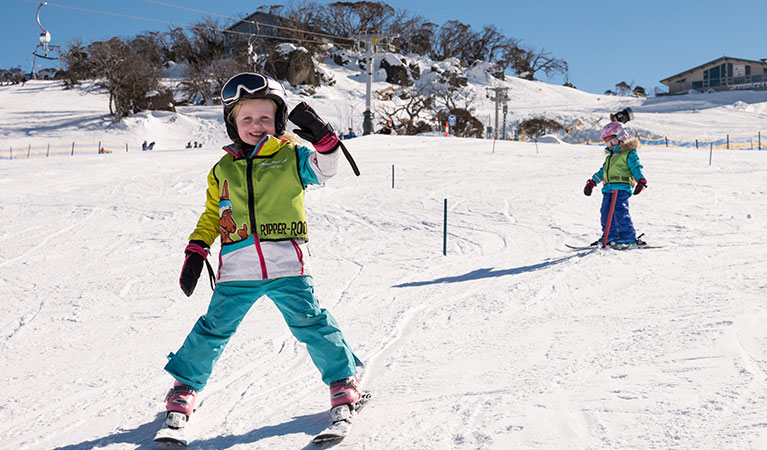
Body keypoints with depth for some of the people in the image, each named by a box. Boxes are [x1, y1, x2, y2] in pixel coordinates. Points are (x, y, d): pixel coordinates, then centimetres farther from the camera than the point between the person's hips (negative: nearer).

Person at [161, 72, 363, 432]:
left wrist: (322, 137, -21)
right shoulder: (223, 170, 13)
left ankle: (343, 382, 16)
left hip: (287, 266, -2)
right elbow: (212, 215, 20)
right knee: (214, 329, 4)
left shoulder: (290, 155, 6)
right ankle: (184, 388, 23)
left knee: (310, 323, -2)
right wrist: (196, 251, 11)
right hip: (237, 271, 2)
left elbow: (324, 170, -5)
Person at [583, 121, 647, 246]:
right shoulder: (610, 156, 29)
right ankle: (610, 235, 13)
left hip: (622, 187, -8)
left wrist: (641, 181, -20)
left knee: (620, 211, -18)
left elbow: (636, 168, -6)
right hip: (608, 189, 8)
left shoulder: (629, 153, 4)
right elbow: (602, 171, 35)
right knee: (606, 212, 3)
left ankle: (629, 237, -15)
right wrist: (592, 182, 33)